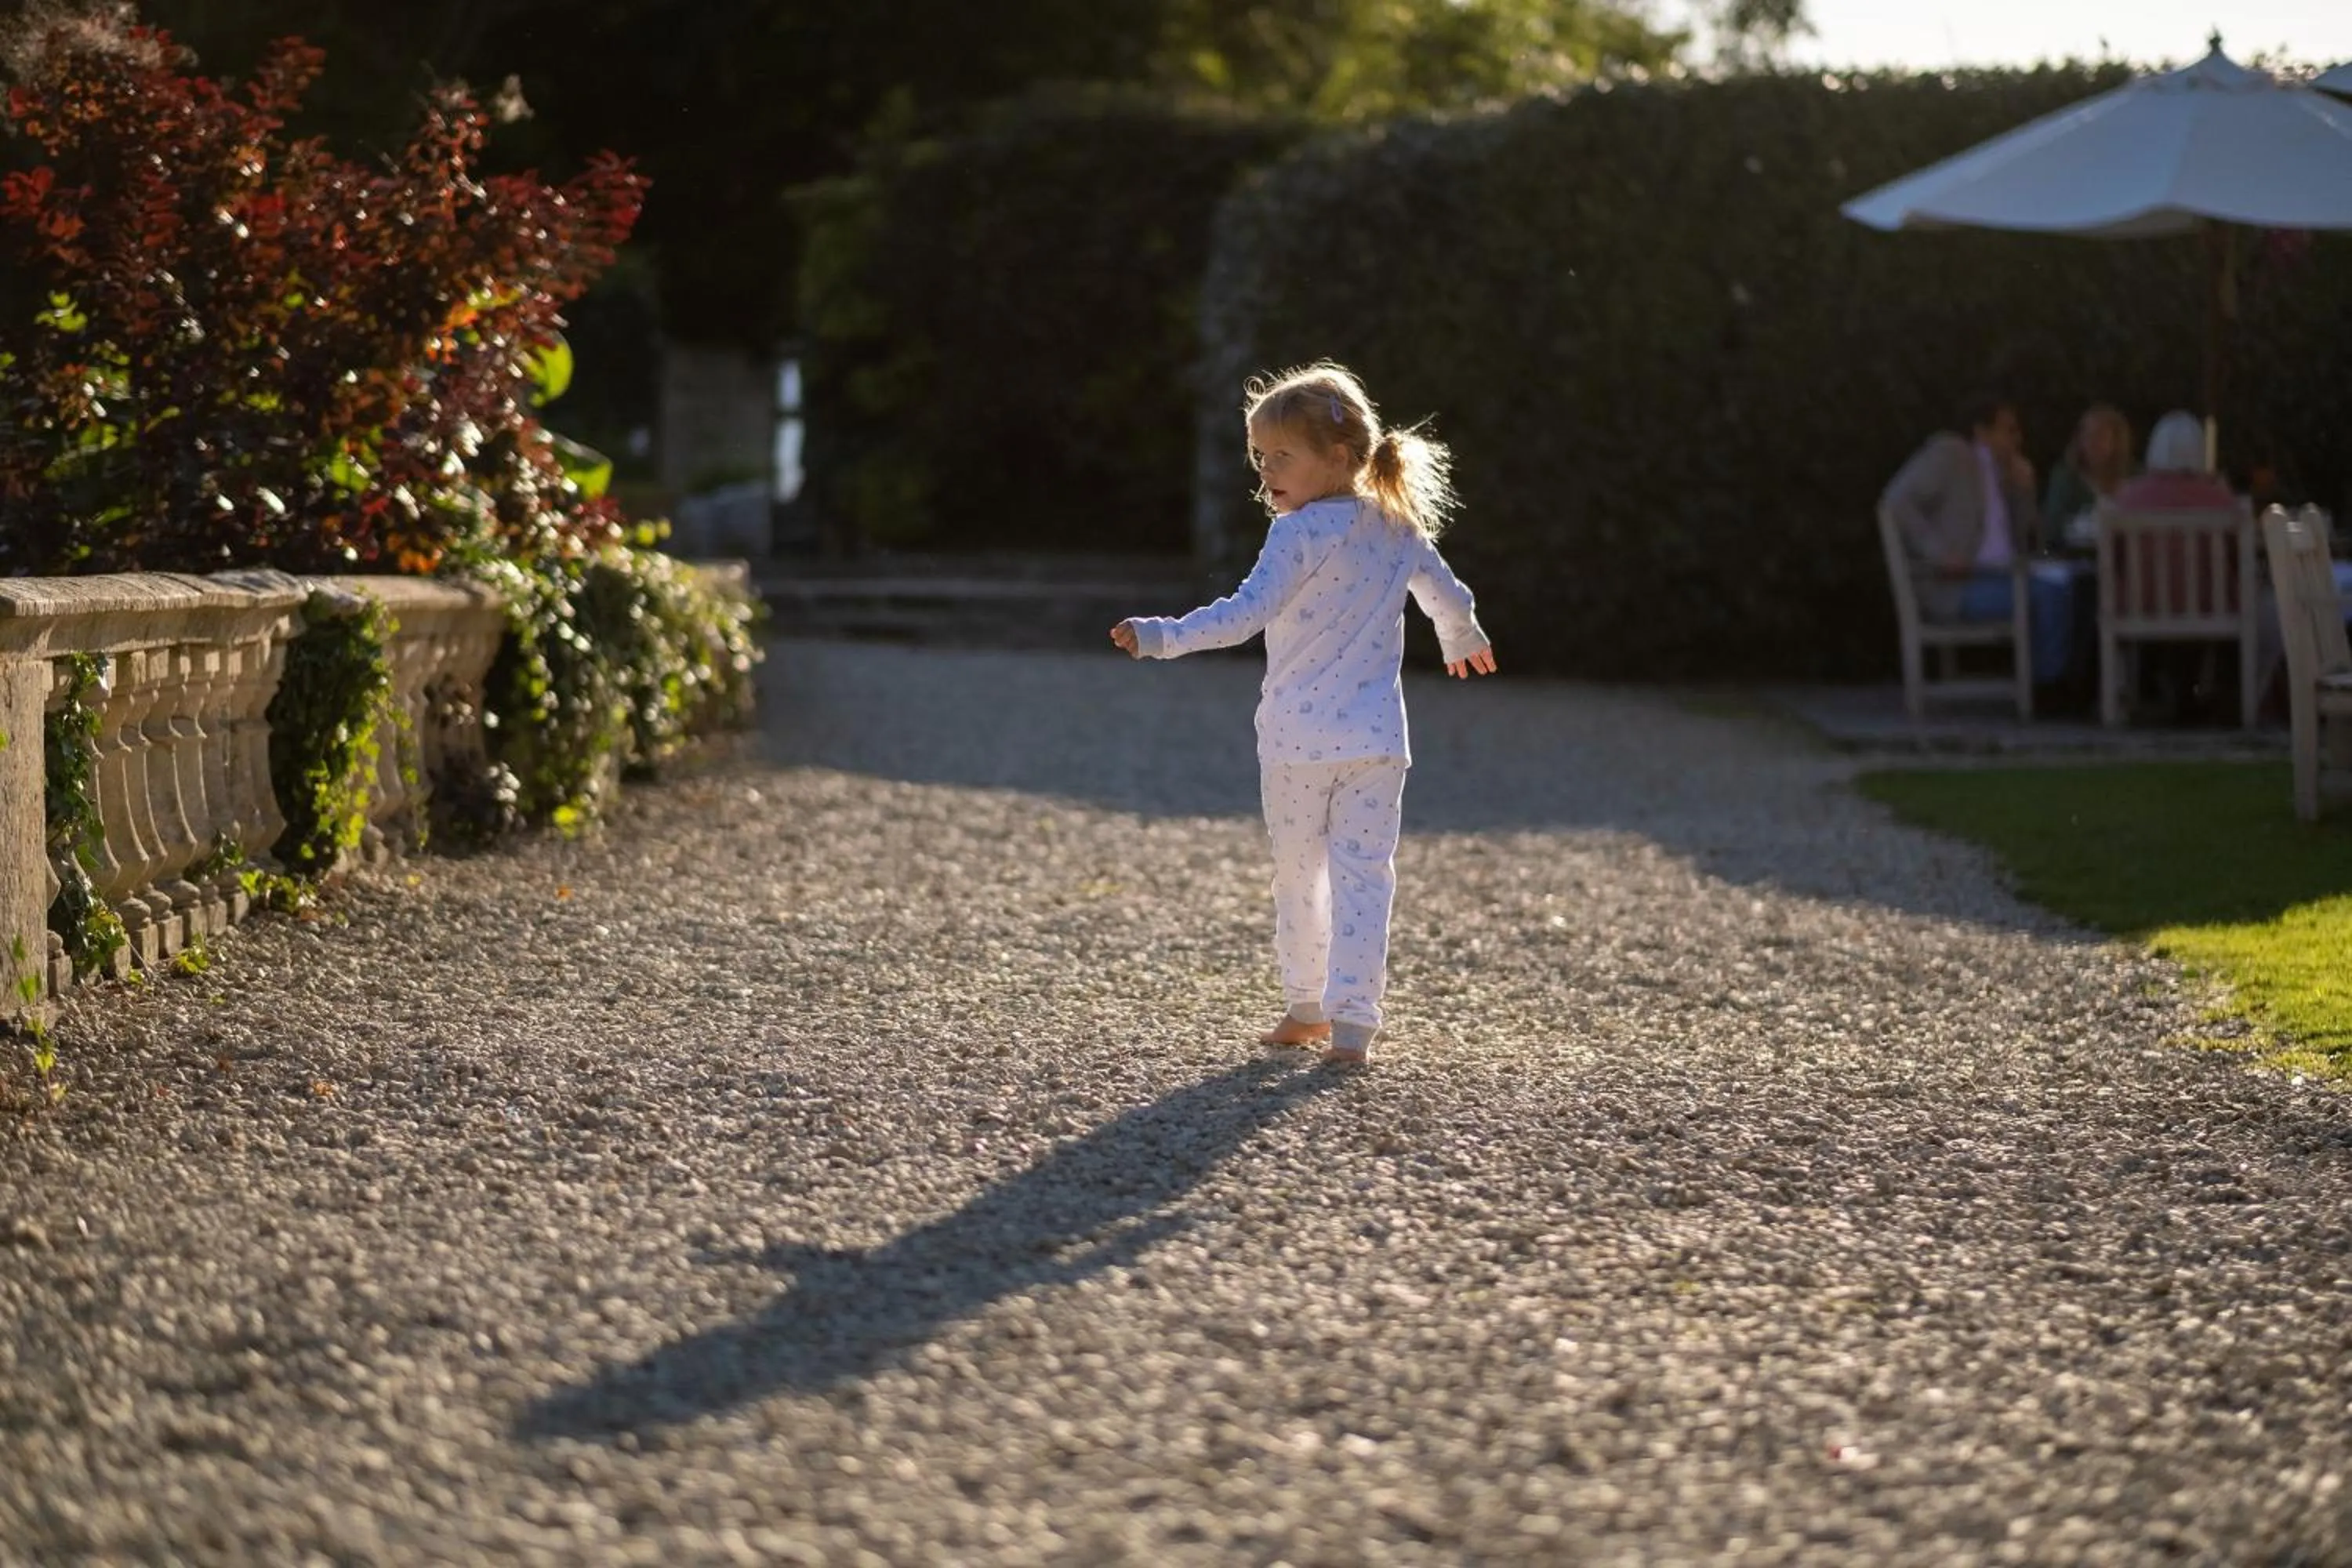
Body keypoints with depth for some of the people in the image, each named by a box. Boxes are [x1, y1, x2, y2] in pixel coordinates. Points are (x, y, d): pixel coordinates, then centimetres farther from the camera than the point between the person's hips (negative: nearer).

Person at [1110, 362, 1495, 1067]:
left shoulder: (1300, 534, -14)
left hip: (1297, 738, -4)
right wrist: (1464, 641, 42)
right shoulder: (1399, 528, 7)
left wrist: (1160, 637, -27)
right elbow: (1450, 598, 21)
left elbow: (1247, 613, -24)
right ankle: (1352, 1023, -8)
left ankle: (1307, 1008, 24)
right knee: (1363, 876, 1)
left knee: (1298, 876, 13)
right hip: (1376, 740, 4)